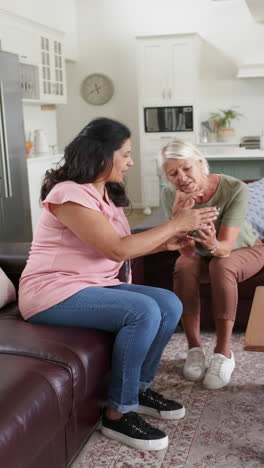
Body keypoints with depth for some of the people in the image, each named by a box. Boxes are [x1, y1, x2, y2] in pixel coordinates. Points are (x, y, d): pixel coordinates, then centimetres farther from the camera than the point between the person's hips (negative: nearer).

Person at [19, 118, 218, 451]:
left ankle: (139, 388, 10)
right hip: (54, 292, -9)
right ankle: (118, 414, -13)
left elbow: (121, 247, 11)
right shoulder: (70, 194, -17)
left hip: (94, 285, 9)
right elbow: (117, 250, -22)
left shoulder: (105, 193, 13)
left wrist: (165, 243, -2)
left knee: (170, 305, -6)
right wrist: (176, 224, -17)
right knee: (143, 311, -27)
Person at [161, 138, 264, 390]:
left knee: (221, 266, -34)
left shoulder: (235, 189, -31)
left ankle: (223, 352, -23)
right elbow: (187, 251, -27)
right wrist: (177, 217, -44)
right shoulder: (170, 195, -23)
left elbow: (226, 247, -35)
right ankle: (194, 348, -15)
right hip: (202, 256, 2)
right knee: (184, 267, -30)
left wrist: (214, 245, -58)